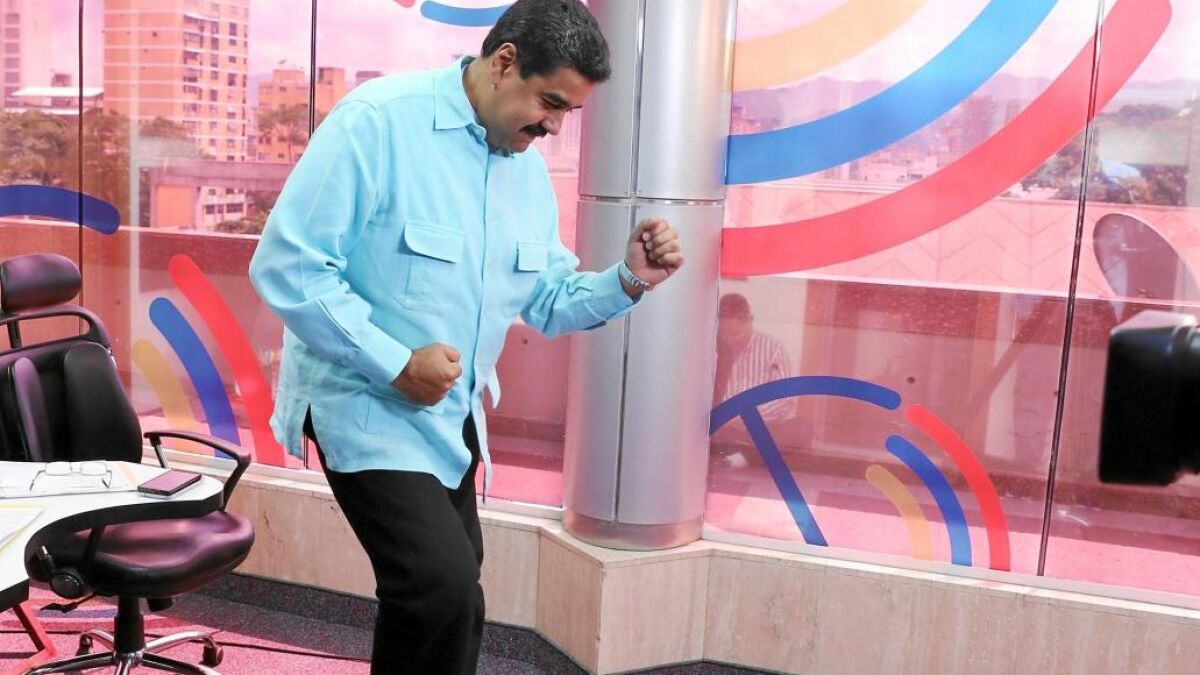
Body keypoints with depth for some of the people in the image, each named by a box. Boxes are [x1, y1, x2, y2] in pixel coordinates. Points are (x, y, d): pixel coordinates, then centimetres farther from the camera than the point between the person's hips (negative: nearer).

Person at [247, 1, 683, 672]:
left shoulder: (529, 166, 4)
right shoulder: (379, 120, -17)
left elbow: (549, 303, 10)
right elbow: (286, 264, -20)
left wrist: (627, 281, -9)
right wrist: (395, 364, -24)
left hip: (452, 413, 7)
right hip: (367, 401, -7)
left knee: (453, 601, 14)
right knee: (443, 583, -20)